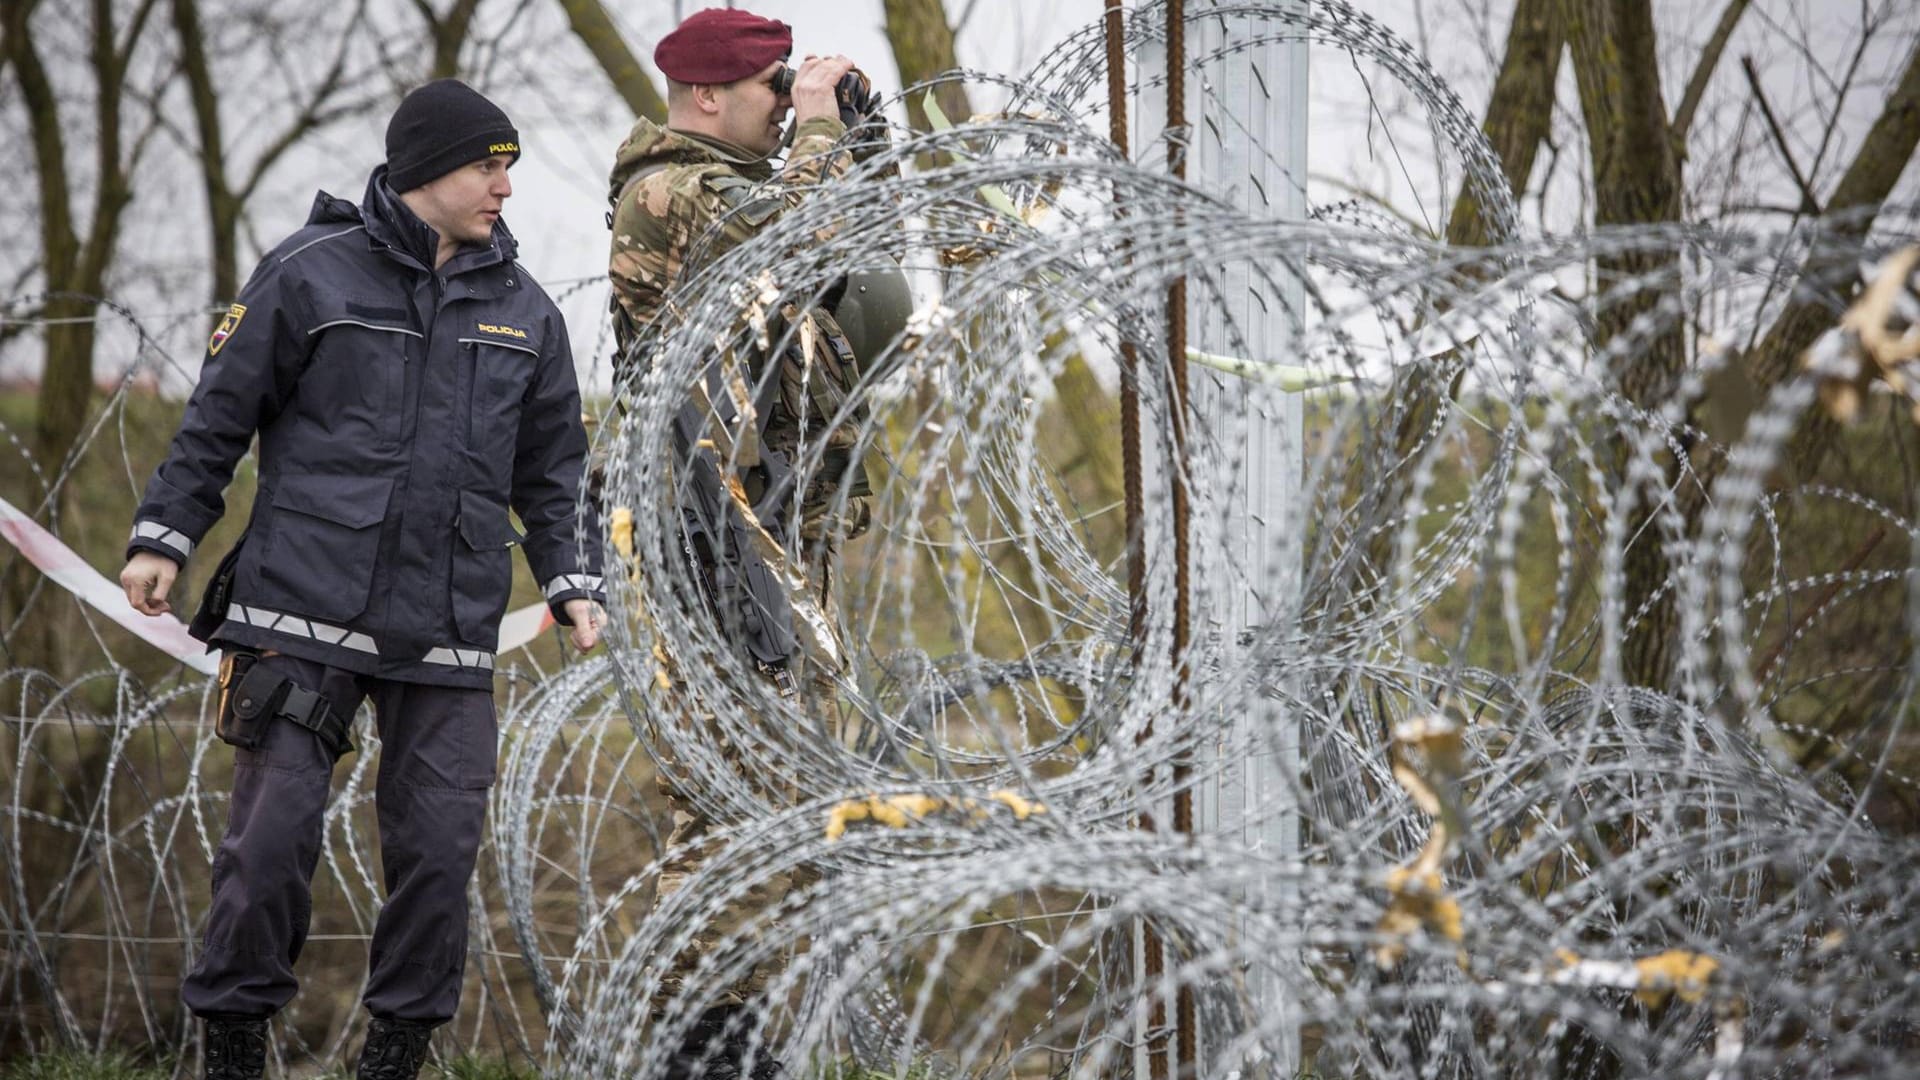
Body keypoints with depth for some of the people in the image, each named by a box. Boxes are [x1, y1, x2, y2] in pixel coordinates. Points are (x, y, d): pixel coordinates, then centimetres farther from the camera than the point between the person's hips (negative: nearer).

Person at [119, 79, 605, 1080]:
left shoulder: (524, 311, 13)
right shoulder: (312, 274, 0)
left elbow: (552, 469, 20)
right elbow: (220, 413, 4)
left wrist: (572, 582, 9)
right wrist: (162, 538, 1)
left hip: (449, 635, 4)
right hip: (301, 614, -4)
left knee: (437, 846, 0)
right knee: (273, 832, -6)